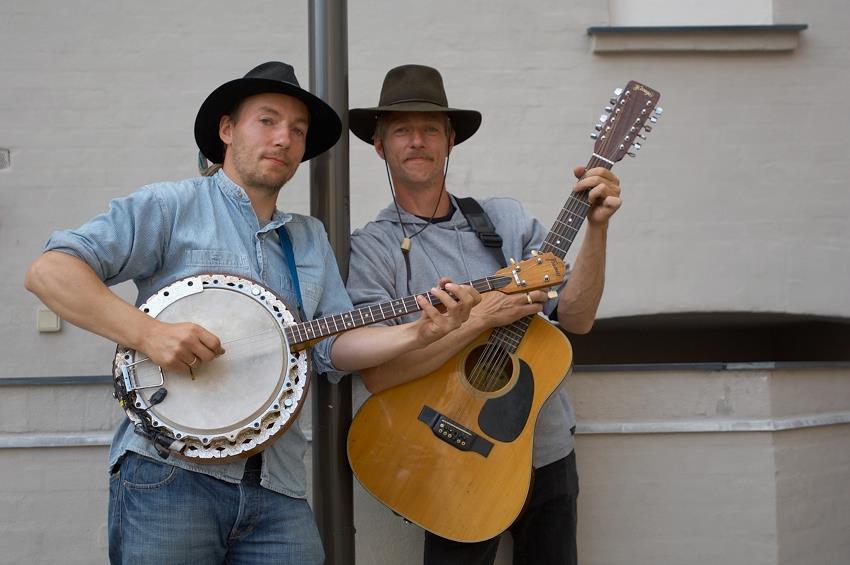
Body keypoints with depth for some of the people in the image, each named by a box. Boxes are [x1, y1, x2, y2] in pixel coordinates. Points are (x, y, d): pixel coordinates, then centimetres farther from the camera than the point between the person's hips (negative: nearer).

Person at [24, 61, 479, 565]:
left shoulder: (311, 237, 19)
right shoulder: (173, 207, 0)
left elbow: (335, 344, 11)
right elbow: (49, 270, -8)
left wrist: (419, 333, -5)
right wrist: (147, 333, -20)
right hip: (169, 471, -5)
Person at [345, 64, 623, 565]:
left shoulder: (506, 219, 4)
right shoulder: (370, 249, -8)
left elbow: (576, 318, -3)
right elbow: (376, 373, -20)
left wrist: (597, 226, -15)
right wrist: (479, 320, -23)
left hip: (549, 454, 4)